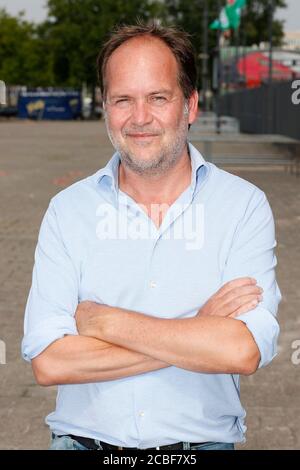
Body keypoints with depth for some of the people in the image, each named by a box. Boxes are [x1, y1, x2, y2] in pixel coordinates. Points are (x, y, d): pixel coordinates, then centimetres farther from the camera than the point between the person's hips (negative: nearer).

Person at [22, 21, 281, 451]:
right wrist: (198, 332, -11)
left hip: (203, 442, 0)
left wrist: (104, 320, -8)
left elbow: (244, 352, -13)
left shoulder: (244, 205, 0)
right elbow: (48, 361, -8)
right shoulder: (68, 209, 3)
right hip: (83, 439, 0)